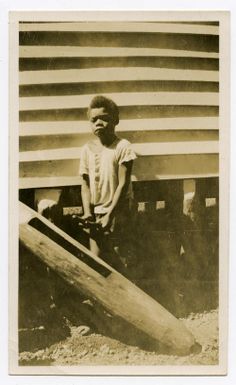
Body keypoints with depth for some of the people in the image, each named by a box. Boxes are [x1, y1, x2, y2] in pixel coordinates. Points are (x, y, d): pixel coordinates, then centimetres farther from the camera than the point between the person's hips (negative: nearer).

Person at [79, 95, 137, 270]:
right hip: (96, 213, 4)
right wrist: (87, 212, -8)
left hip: (117, 211, -4)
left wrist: (110, 214, -15)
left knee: (113, 257, -3)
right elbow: (85, 184, 4)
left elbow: (123, 184, -12)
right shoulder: (88, 149, 4)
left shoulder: (122, 147, -9)